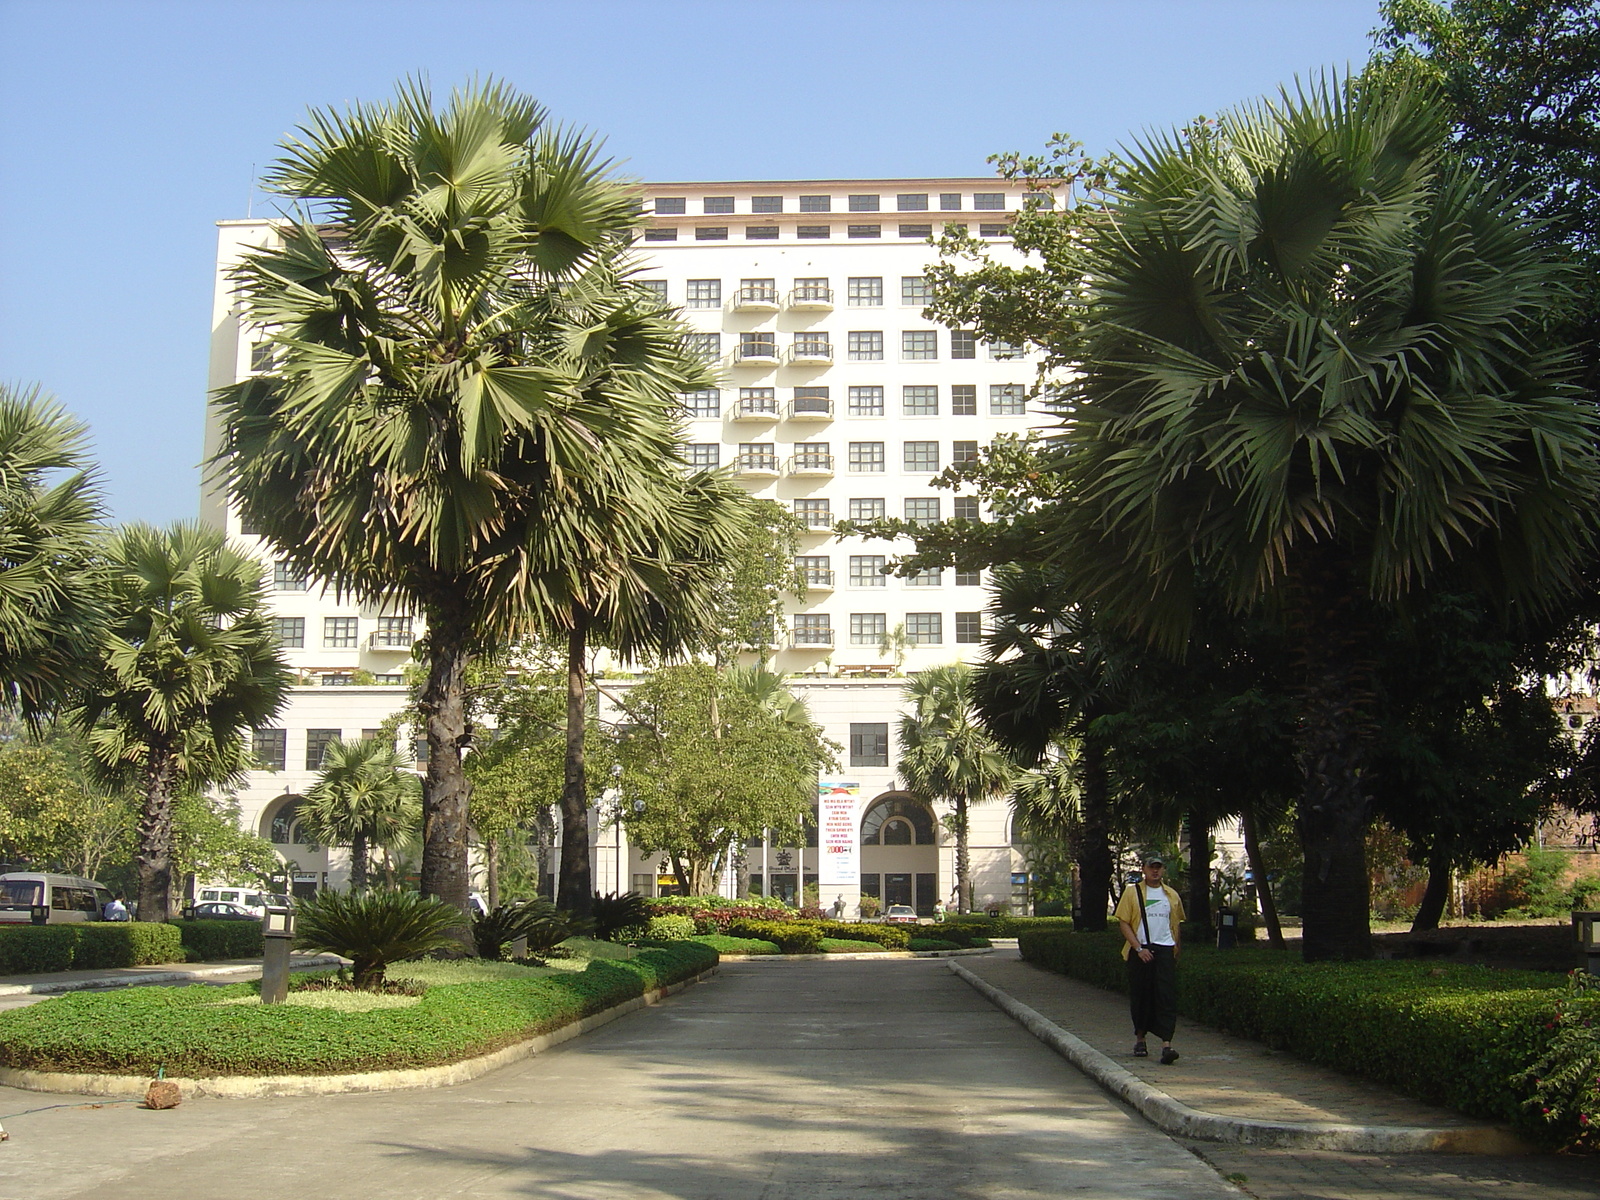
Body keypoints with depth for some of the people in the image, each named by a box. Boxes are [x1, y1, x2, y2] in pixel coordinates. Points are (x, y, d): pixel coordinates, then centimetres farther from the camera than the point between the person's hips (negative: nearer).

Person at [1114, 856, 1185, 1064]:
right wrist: (1139, 948, -11)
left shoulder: (1172, 896, 12)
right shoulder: (1133, 892, 3)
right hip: (1140, 951, -1)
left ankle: (1166, 1043, -17)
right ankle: (1139, 1039, 23)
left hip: (1165, 950, 1)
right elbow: (1124, 922, -2)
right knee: (1140, 996, 6)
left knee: (1167, 996, -10)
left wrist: (1177, 950, 12)